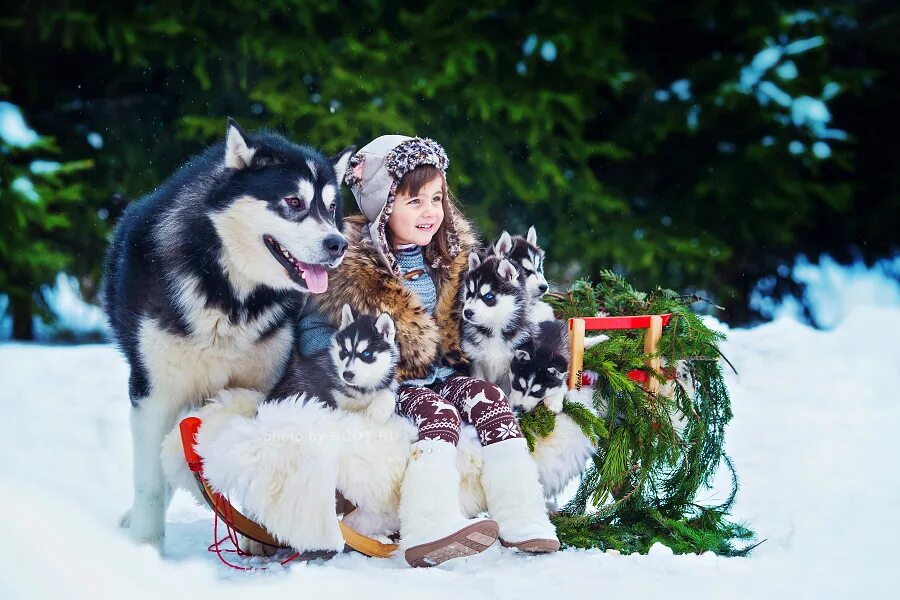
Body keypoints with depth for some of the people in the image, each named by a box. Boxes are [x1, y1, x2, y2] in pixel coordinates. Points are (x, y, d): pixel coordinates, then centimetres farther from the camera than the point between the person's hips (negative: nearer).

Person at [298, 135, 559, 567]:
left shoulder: (450, 257, 12)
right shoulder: (352, 266, -7)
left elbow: (462, 319, 27)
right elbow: (313, 330, -5)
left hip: (440, 373, 5)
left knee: (490, 399, -22)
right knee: (439, 414, -31)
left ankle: (521, 519, -30)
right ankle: (429, 530, -48)